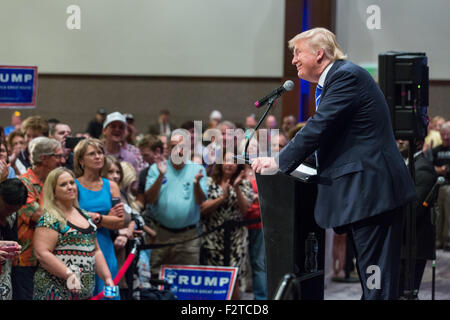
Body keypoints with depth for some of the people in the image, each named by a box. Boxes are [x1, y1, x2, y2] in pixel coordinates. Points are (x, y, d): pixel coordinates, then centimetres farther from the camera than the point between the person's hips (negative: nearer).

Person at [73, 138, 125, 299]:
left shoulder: (111, 186, 12)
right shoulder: (74, 185, -1)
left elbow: (120, 222, 5)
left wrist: (96, 218, -10)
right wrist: (108, 218, -8)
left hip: (104, 248, 4)